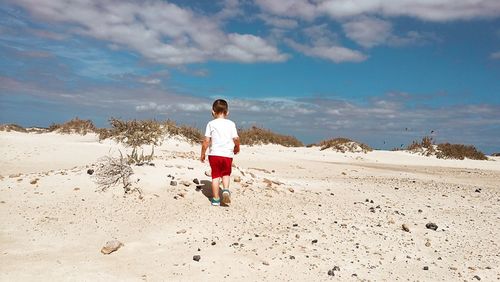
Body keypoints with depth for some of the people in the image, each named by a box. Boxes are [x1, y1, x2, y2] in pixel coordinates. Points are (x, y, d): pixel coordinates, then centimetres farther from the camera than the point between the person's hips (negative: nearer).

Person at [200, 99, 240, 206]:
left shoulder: (211, 124, -1)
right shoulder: (231, 124, 1)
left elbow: (206, 141, -4)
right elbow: (236, 139, -1)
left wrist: (202, 154, 6)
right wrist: (237, 148, 20)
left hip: (214, 154, -1)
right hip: (227, 154, 1)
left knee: (215, 176, 8)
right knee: (226, 174, 20)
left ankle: (216, 199, 11)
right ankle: (226, 190, -4)